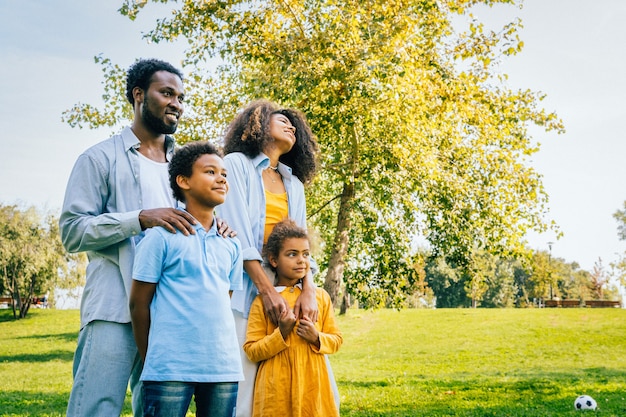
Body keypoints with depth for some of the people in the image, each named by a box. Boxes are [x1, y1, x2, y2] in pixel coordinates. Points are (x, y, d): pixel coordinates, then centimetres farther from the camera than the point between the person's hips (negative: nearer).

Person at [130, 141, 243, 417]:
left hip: (224, 368, 5)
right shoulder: (162, 236, -4)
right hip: (171, 369, -5)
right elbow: (138, 303, -1)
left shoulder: (231, 245, 11)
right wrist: (150, 361, 3)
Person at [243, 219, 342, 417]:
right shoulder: (263, 301, -3)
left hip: (313, 386, 3)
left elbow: (337, 340, 10)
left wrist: (317, 338, -9)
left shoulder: (321, 296, 6)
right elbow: (251, 351, -4)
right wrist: (281, 334, -16)